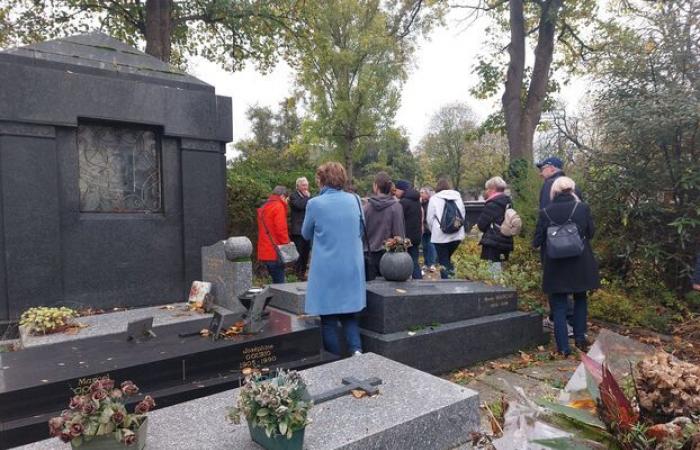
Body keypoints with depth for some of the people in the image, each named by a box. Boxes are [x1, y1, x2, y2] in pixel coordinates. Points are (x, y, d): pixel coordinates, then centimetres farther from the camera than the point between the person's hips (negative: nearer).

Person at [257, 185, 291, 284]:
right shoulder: (278, 206, -9)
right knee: (279, 282, -5)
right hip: (275, 252, -9)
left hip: (265, 252, 9)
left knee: (276, 281, 15)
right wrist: (287, 245, -9)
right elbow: (281, 230, -17)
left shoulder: (264, 207, 18)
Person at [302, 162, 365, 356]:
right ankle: (356, 350, 1)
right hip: (352, 268, 3)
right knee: (349, 313, 17)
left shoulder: (315, 203, -10)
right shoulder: (355, 200, 0)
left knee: (328, 318, 9)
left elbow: (306, 234, 5)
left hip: (327, 270, -3)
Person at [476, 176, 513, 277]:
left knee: (494, 273, -7)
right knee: (501, 273, 13)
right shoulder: (508, 203, 14)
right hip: (506, 243, 9)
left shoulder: (492, 204, -12)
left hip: (493, 244, -9)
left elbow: (481, 225, -12)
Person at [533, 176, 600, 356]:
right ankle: (580, 338, 24)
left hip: (555, 266, -1)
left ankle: (563, 347, 8)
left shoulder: (545, 212, -9)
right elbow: (591, 233, 3)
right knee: (580, 299, 23)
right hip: (580, 264, 1)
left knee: (559, 305, 8)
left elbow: (537, 241, -6)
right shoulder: (583, 208, -7)